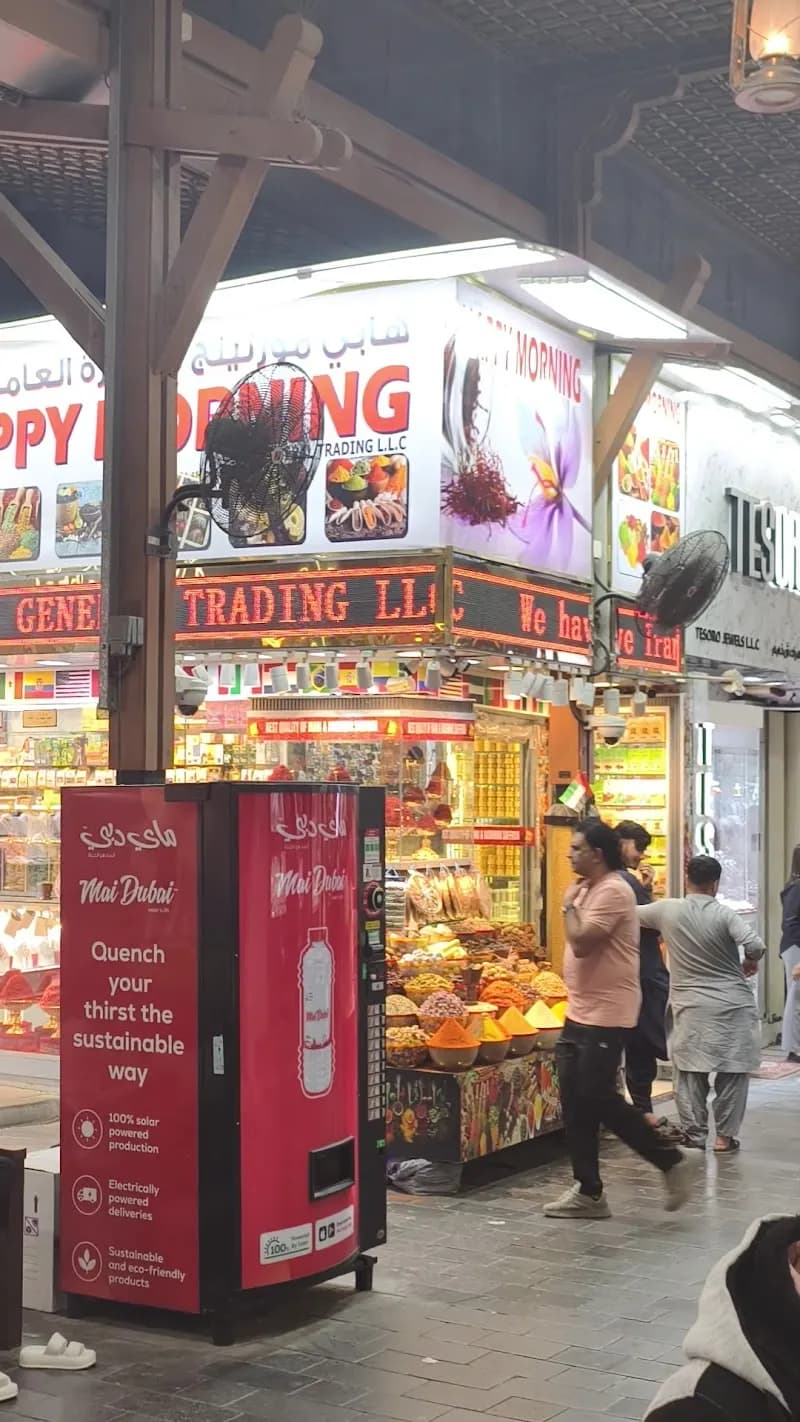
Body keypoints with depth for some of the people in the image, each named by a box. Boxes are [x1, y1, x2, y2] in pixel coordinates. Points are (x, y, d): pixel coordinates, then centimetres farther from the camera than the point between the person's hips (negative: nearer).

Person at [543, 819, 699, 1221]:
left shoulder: (612, 891, -17)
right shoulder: (589, 889, 14)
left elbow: (581, 942, -24)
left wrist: (569, 905, -12)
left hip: (607, 1014, -10)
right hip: (581, 1012, 10)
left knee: (597, 1098, -7)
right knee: (576, 1102, 8)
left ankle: (671, 1160, 7)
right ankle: (588, 1191, 14)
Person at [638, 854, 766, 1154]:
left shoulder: (667, 910, -3)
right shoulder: (723, 914, -9)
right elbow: (755, 945, -20)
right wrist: (751, 962, 1)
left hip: (691, 1008, 2)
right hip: (732, 1006, -1)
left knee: (690, 1072, 10)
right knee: (732, 1071, 9)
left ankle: (694, 1134, 12)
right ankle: (725, 1136, 11)